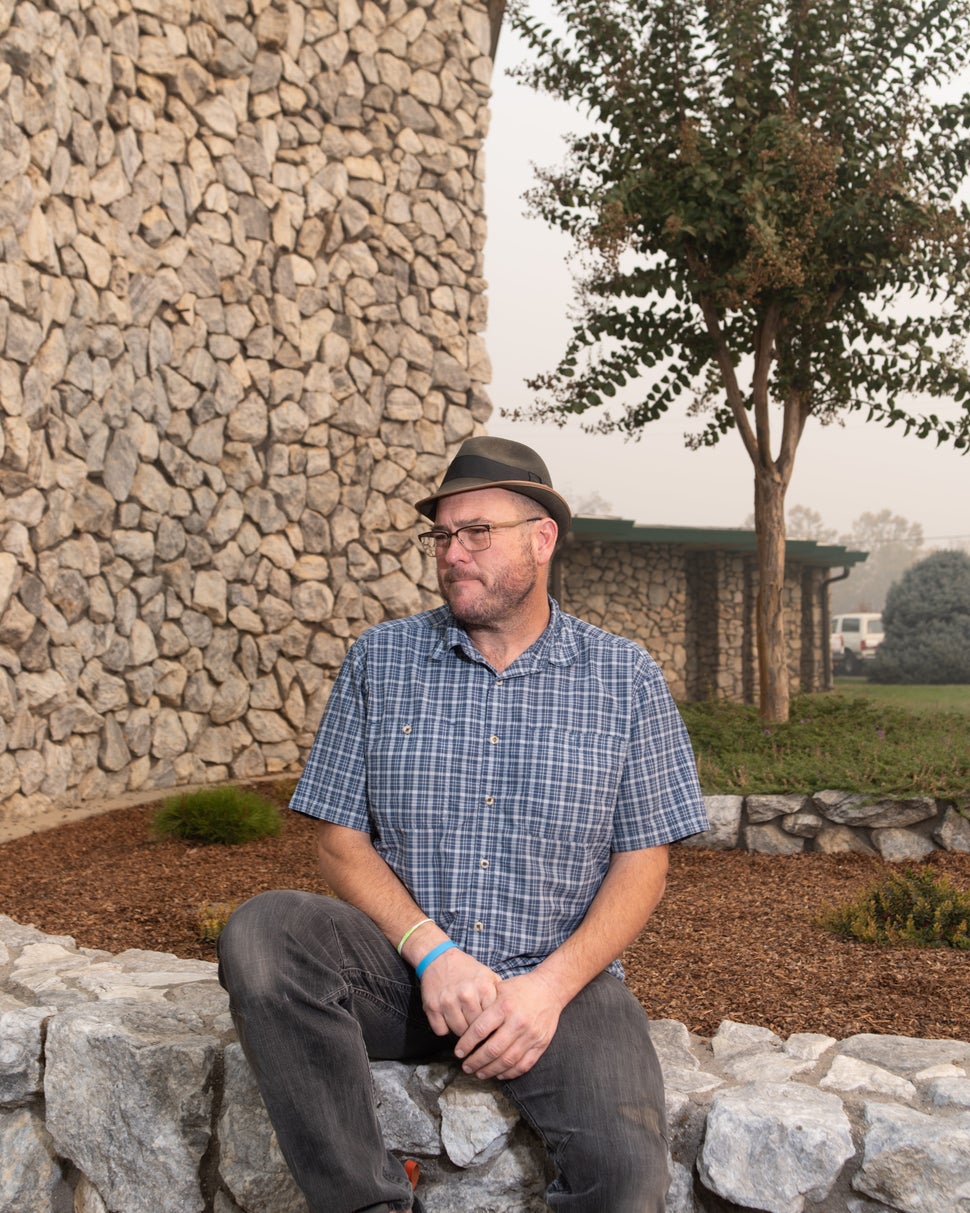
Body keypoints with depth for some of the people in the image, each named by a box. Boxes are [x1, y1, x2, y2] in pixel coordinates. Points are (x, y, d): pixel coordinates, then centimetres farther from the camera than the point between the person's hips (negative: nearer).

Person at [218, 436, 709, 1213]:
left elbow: (642, 863, 1)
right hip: (404, 968, 2)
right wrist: (434, 953, -14)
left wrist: (550, 986, -14)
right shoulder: (380, 660, 5)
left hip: (558, 978, -1)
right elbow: (342, 840, 3)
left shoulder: (626, 680, 3)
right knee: (261, 933, -28)